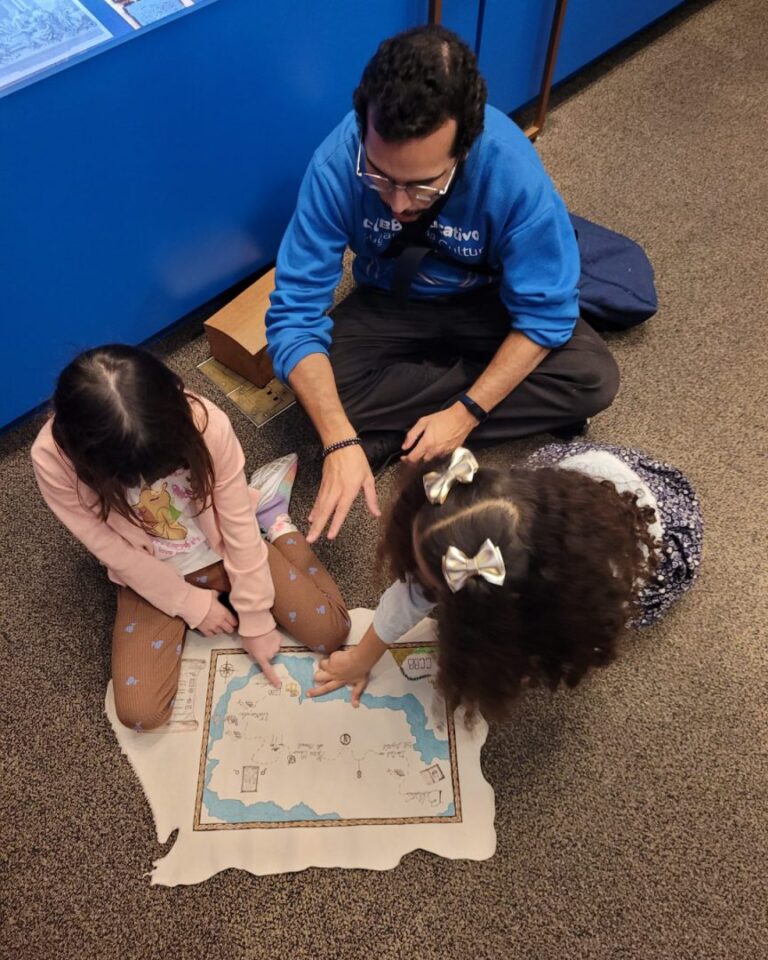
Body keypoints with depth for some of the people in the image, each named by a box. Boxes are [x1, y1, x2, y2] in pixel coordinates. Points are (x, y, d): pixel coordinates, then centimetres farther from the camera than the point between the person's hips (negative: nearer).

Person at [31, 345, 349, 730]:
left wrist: (256, 622, -13)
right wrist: (192, 605, -12)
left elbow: (238, 526, -20)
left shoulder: (205, 424, -30)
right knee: (139, 712, -10)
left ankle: (271, 514, 16)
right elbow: (115, 552, -17)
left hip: (224, 549, -1)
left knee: (329, 630, -7)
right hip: (152, 578, 2)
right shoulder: (53, 459, -28)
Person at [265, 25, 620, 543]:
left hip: (488, 302, 0)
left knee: (593, 378, -23)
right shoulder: (337, 163, -30)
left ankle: (392, 432, -14)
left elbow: (545, 312, -22)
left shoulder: (513, 168, -32)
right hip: (389, 302, 1)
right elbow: (294, 314, -28)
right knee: (318, 391, -26)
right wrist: (341, 442, -40)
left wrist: (465, 413, -29)